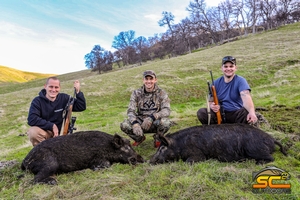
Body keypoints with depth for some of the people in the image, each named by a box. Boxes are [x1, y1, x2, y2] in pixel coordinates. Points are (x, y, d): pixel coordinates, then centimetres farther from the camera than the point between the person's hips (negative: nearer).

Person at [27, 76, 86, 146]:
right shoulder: (37, 101, -9)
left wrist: (78, 91, -20)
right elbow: (31, 119, -22)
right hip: (43, 132, -2)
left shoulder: (64, 98, -3)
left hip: (58, 134, 3)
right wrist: (52, 126, -25)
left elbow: (82, 107, -7)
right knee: (32, 132, -33)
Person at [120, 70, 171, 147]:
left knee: (165, 122, -35)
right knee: (124, 125, -24)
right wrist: (135, 123, -35)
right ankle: (139, 138, 9)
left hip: (155, 123, -2)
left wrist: (151, 117, -39)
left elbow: (166, 110, -20)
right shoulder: (136, 93, -3)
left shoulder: (161, 93, -7)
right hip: (141, 122, 2)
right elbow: (130, 111, -12)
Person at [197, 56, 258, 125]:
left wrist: (252, 112, -45)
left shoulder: (240, 81, -5)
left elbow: (246, 96, -24)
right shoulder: (216, 83, 6)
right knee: (201, 112, -21)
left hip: (236, 114, -2)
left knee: (247, 112, -35)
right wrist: (212, 106, -20)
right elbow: (210, 101, 8)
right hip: (220, 114, 3)